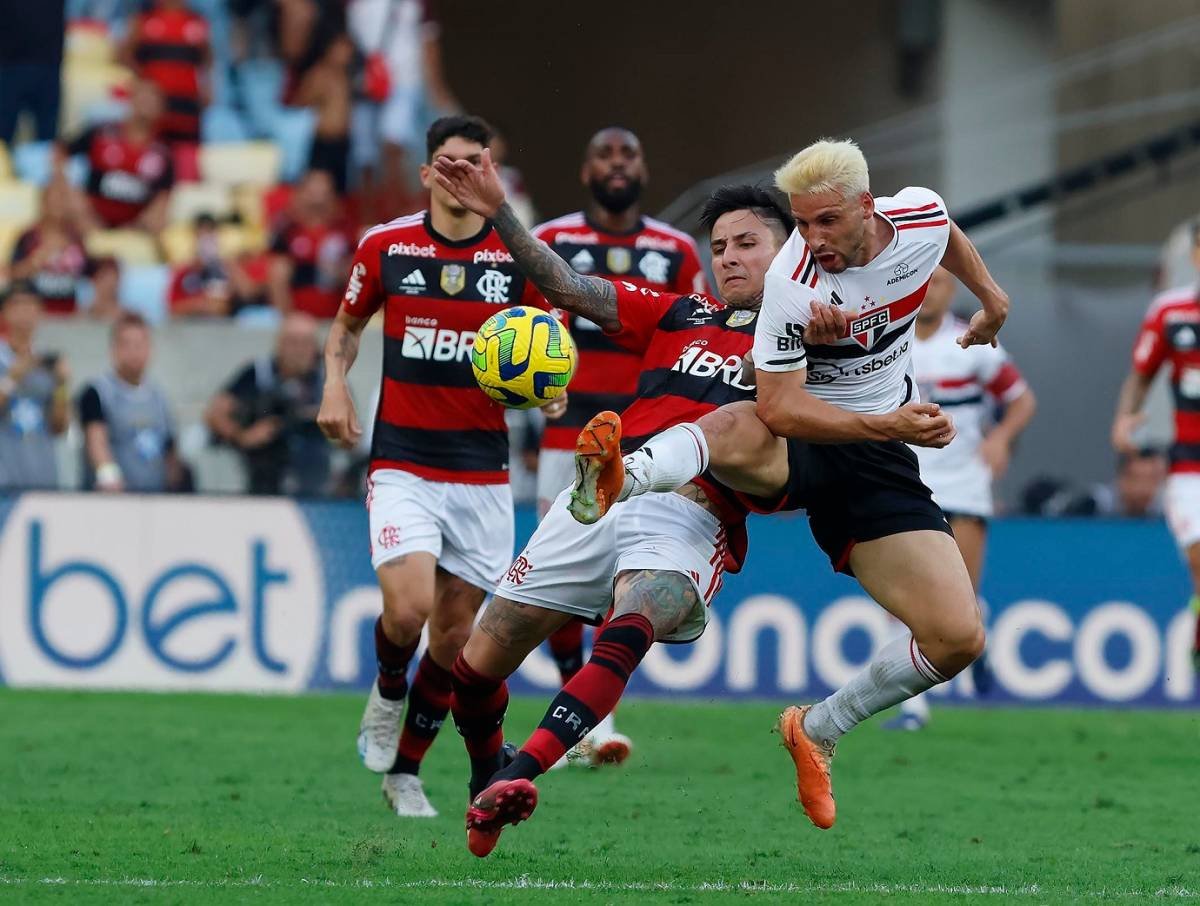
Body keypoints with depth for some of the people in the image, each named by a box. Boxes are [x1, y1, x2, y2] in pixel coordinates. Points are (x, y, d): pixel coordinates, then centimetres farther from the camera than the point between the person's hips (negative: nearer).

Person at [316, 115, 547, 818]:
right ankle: (389, 690, 14)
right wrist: (335, 383, 0)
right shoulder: (385, 247, 0)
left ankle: (406, 770, 23)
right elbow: (348, 323, 17)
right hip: (402, 463, -2)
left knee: (455, 635, 4)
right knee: (408, 608, -21)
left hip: (483, 471, 2)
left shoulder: (519, 258, 0)